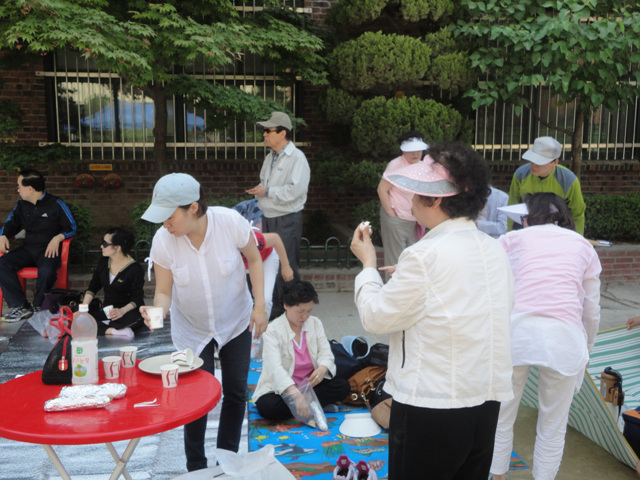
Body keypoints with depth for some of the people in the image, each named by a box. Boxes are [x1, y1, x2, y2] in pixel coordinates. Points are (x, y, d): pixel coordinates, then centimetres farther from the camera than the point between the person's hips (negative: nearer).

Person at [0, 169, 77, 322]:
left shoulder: (56, 204, -3)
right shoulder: (21, 205, 12)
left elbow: (72, 227, -1)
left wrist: (57, 238, -18)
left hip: (48, 250, -6)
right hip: (28, 249, 6)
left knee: (46, 272, -36)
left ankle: (38, 308, -10)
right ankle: (21, 306, -18)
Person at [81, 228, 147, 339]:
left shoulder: (135, 269, -13)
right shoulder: (103, 263, 6)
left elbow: (137, 298, -13)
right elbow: (92, 288, 10)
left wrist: (122, 310, -31)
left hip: (129, 310, -5)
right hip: (106, 309, 5)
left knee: (135, 317, -41)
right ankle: (114, 331, -33)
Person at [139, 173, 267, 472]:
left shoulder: (230, 222, -26)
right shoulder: (163, 241, -23)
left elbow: (253, 258, -8)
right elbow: (164, 291, -14)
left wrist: (259, 305, -13)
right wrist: (157, 311, -37)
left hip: (235, 322, 1)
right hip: (192, 330, 0)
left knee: (236, 393, 9)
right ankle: (196, 468, 21)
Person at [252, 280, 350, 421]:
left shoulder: (315, 323, 3)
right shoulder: (273, 330, -16)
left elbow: (326, 353, -3)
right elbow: (275, 368, -29)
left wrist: (322, 369, -29)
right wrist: (296, 394, -44)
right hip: (279, 389, -4)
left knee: (343, 386, -16)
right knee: (268, 407, -35)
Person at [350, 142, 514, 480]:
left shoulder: (425, 255, -18)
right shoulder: (495, 251, 3)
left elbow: (376, 318, -11)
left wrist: (368, 265, 4)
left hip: (431, 406, -7)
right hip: (487, 402, 7)